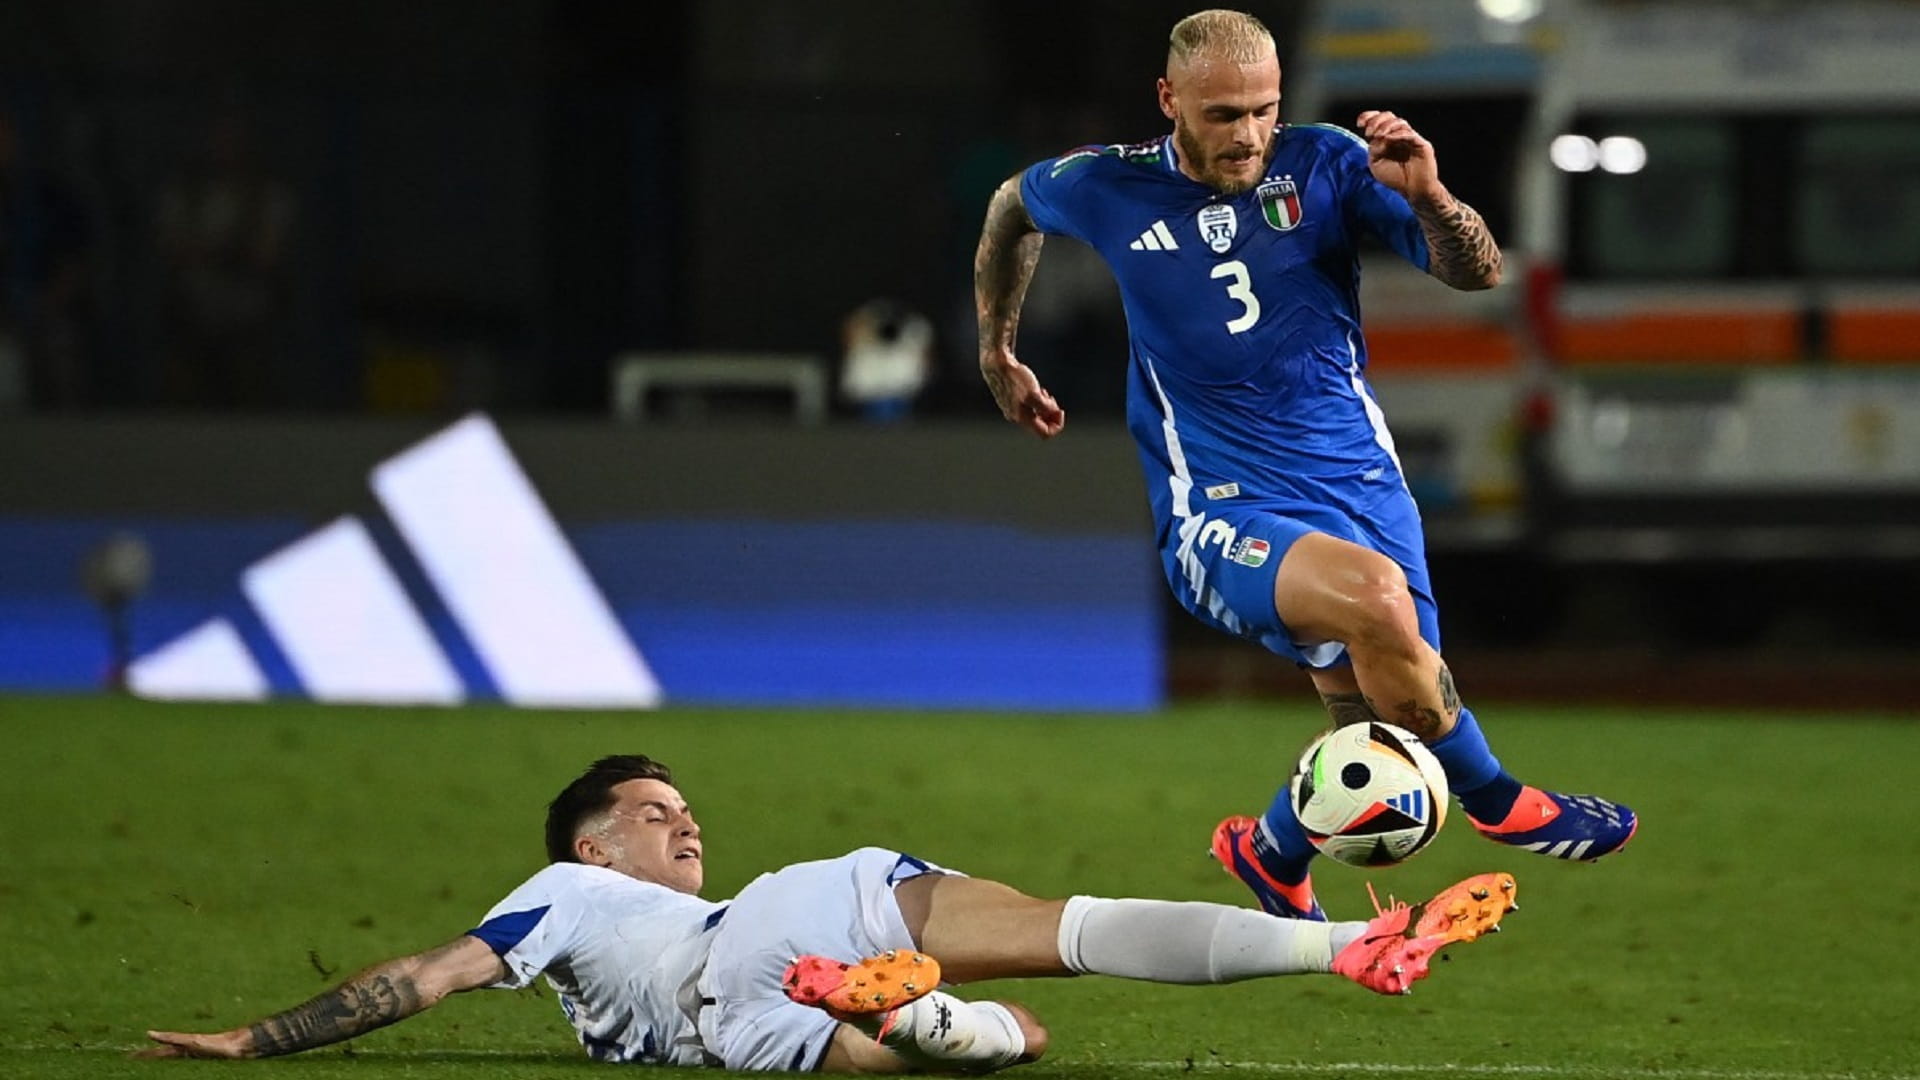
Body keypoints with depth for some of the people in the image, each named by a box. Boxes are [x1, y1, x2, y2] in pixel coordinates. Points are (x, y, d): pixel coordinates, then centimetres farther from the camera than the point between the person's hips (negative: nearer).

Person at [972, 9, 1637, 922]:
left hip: (1360, 482, 3)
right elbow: (1011, 206, 20)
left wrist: (1427, 195, -26)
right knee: (1373, 592, -34)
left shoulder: (1324, 163, -4)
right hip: (1220, 512, -3)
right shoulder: (1107, 189, -3)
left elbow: (1477, 274, -7)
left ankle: (1270, 855, 35)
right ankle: (1497, 803, -12)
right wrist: (996, 351, 28)